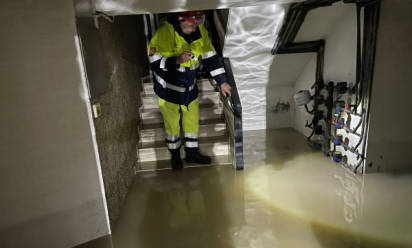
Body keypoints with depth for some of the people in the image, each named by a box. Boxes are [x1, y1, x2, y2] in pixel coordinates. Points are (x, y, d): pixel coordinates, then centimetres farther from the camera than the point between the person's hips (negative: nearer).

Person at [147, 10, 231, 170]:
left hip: (190, 89, 5)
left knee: (192, 121, 16)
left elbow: (210, 58, 1)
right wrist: (176, 60, -36)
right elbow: (154, 62, -21)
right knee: (172, 124, 12)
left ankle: (192, 153, 38)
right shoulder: (165, 32, -23)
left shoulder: (201, 31, -7)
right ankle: (175, 155, 36)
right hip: (168, 89, -4)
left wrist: (222, 82, 1)